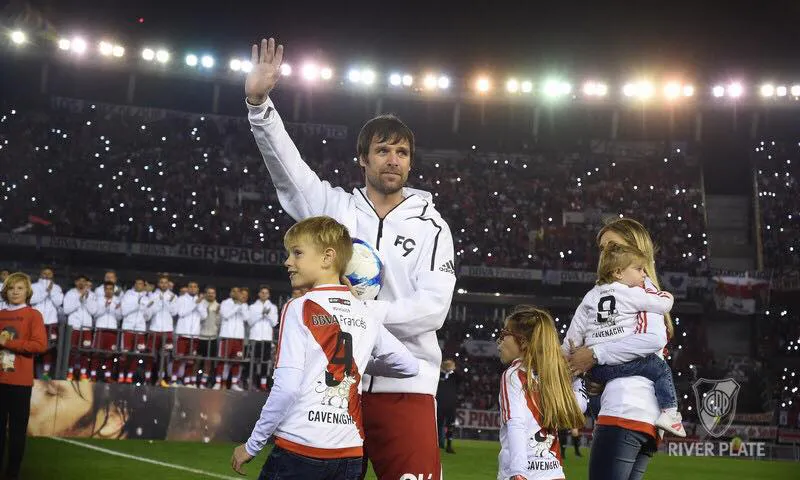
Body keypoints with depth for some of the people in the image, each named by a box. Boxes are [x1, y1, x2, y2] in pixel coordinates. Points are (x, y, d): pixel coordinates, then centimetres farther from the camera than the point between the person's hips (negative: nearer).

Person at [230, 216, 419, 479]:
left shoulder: (299, 309, -6)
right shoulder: (365, 314, 8)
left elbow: (286, 387, -14)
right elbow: (410, 366, 16)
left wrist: (252, 445, -5)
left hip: (299, 449, -5)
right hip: (350, 453, 5)